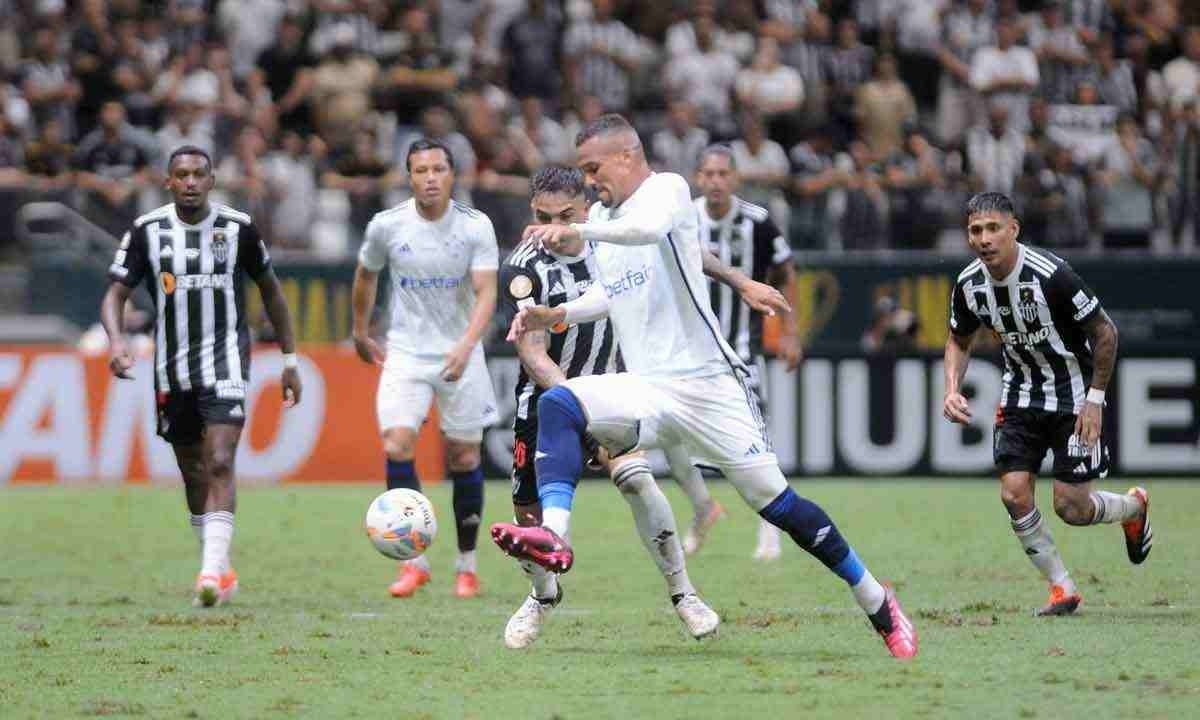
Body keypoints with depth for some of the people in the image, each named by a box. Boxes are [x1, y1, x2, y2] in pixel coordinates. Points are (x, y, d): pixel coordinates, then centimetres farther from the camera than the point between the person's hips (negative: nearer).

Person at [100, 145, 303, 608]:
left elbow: (270, 290, 11)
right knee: (193, 474, 11)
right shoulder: (147, 231, -1)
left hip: (225, 361, -3)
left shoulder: (237, 228, -2)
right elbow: (115, 295, -2)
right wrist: (116, 340, -23)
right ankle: (222, 571, 26)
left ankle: (212, 571, -26)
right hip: (172, 368, 3)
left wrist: (290, 359, 12)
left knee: (220, 465, -19)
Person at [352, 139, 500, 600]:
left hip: (460, 355, 0)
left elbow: (486, 292, -17)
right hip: (406, 351, 1)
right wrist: (361, 333, 22)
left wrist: (466, 346, -32)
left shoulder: (475, 227, -10)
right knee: (396, 445, -17)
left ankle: (466, 566, 20)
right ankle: (414, 560, -9)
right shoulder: (386, 226, -5)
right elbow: (365, 277, 14)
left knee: (464, 459, 4)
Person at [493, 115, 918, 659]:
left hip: (706, 384, -6)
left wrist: (576, 230, -39)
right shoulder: (602, 216, 15)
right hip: (644, 387, 6)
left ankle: (878, 604, 10)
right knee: (557, 405, -21)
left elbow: (651, 228, -31)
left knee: (774, 501, -5)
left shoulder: (667, 188, -7)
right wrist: (556, 316, 14)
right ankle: (554, 536, -38)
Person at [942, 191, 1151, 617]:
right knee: (1014, 495, -9)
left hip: (1073, 396, -5)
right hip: (1021, 397, 5)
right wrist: (952, 389, -6)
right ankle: (1062, 589, 8)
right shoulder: (969, 285, -9)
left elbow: (1105, 332, -16)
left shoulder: (1051, 275, -27)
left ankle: (1133, 508, 30)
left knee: (1071, 508, -4)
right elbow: (959, 340, 11)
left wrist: (1095, 399, -16)